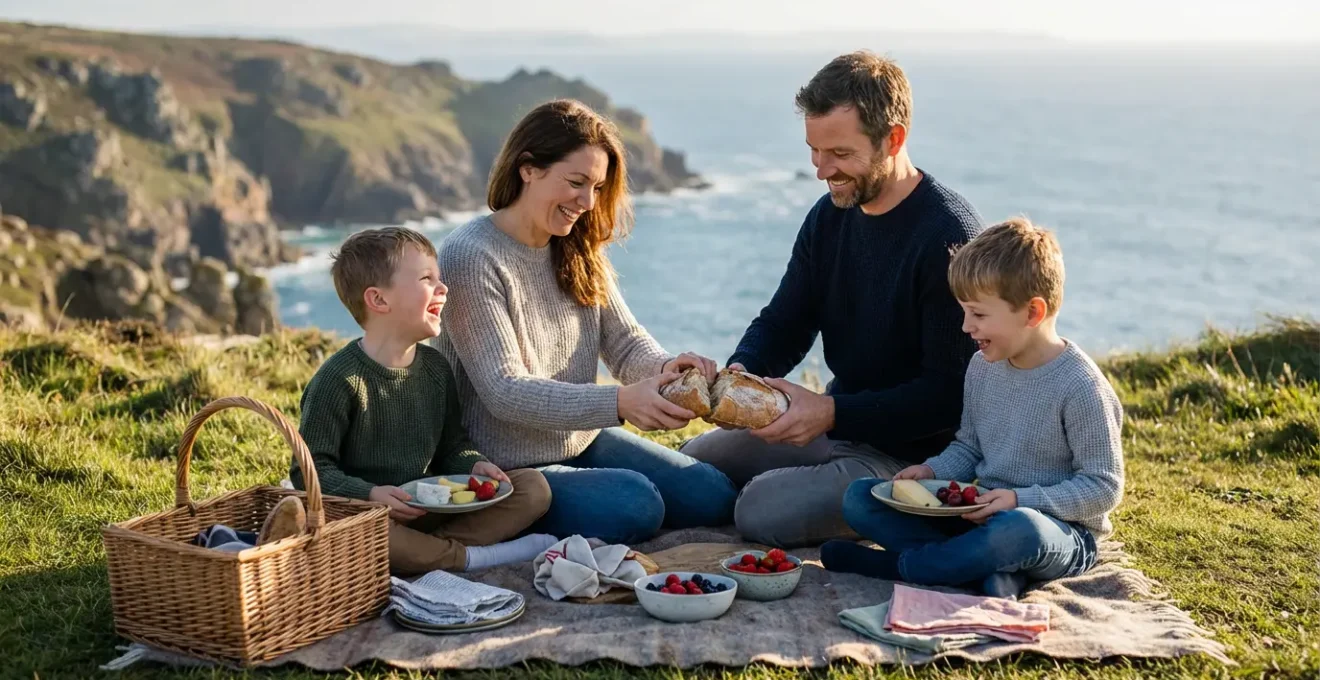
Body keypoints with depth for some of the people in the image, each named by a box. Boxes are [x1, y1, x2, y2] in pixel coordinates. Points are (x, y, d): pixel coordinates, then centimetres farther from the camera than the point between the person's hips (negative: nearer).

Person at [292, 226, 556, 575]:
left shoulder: (435, 367, 7)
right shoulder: (339, 379, -13)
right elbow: (311, 469, -13)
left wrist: (474, 465, -4)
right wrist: (368, 494, -27)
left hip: (429, 509, 6)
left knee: (534, 487, -6)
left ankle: (429, 549, -22)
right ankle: (475, 556, -22)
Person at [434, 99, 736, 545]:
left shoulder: (579, 251, 7)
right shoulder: (470, 256, -19)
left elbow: (626, 341, 4)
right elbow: (505, 391, -25)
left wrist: (664, 367, -22)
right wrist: (621, 401, -36)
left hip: (583, 440, 9)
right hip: (507, 468, -8)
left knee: (713, 496, 0)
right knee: (633, 504, -28)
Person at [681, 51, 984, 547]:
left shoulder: (950, 238, -22)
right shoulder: (830, 216, 3)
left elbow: (951, 392, -23)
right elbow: (783, 323, 9)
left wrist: (833, 412, -29)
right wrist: (740, 373, -15)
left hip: (910, 451, -9)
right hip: (835, 424, 9)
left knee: (764, 512, -24)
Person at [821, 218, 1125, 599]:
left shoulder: (1081, 386, -17)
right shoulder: (983, 368, 4)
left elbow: (1104, 487, -14)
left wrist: (1021, 499, -23)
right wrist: (933, 472, -3)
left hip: (1060, 529, -7)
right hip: (982, 516, 7)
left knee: (1019, 529, -45)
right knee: (859, 498, -6)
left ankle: (897, 563, -22)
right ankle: (991, 567, -21)